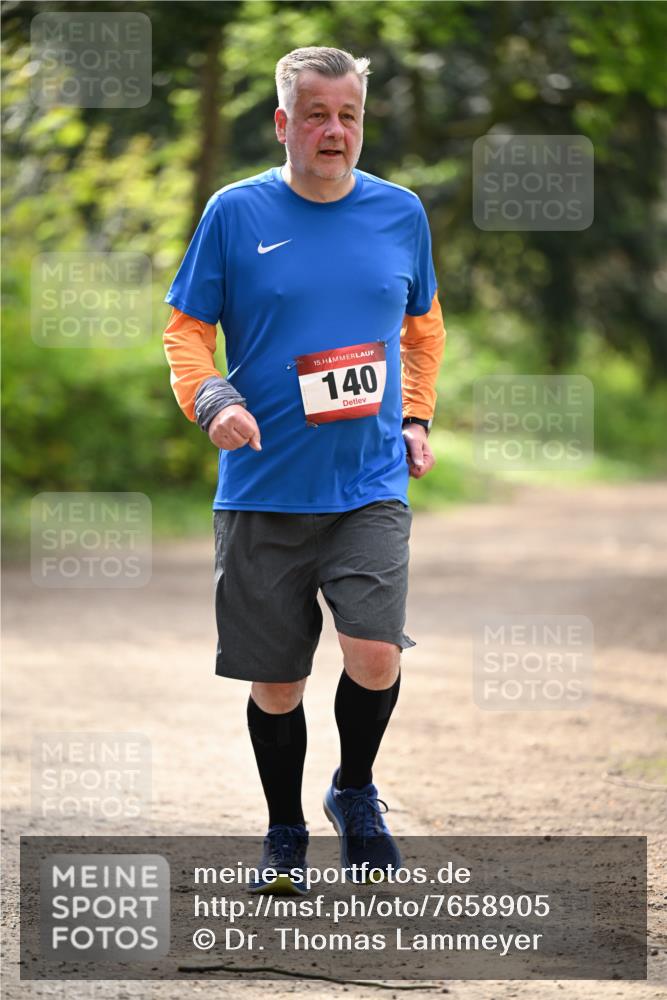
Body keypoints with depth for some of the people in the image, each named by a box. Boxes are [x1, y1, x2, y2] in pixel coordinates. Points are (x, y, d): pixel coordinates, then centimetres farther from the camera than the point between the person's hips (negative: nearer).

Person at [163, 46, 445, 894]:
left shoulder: (400, 212, 6)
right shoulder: (236, 213, -2)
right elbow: (187, 330, 3)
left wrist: (415, 418, 11)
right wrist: (211, 400, -15)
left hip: (371, 487, 1)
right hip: (263, 493, -1)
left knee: (374, 653, -16)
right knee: (275, 681, 6)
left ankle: (355, 792, 12)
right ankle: (284, 833, 27)